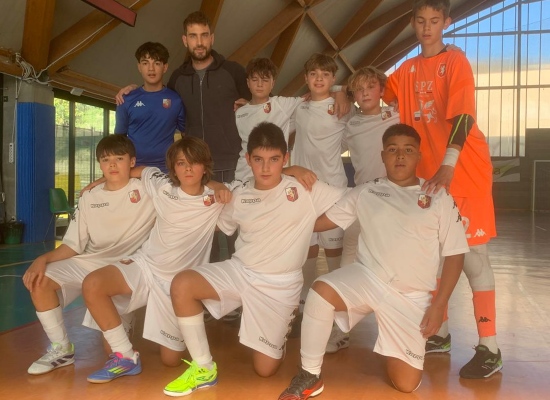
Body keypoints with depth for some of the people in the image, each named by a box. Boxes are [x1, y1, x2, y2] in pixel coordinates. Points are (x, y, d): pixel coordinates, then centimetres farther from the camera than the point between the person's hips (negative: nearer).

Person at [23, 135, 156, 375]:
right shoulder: (89, 198, 8)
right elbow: (74, 246, 6)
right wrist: (43, 259, -10)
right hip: (89, 263, 5)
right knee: (40, 280, -16)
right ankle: (61, 349, 2)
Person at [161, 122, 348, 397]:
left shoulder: (305, 189, -8)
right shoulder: (240, 194, 3)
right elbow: (220, 226, 18)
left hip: (280, 284, -3)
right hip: (239, 271, 3)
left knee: (265, 369, 0)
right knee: (182, 285, -24)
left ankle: (280, 332, 37)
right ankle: (204, 368, -6)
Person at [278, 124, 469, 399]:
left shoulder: (438, 198, 2)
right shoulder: (366, 192, 5)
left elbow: (455, 254, 3)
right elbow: (316, 222, 5)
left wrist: (438, 306, -3)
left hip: (411, 297, 0)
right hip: (366, 278, 0)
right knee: (322, 290, -33)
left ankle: (392, 347, 30)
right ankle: (310, 376, -14)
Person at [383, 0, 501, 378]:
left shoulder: (456, 62, -6)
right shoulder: (407, 70, 11)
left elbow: (463, 116, -17)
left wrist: (447, 166, -28)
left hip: (465, 170, -6)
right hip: (427, 171, 6)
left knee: (472, 253, -5)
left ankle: (490, 348, 2)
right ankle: (440, 333, 24)